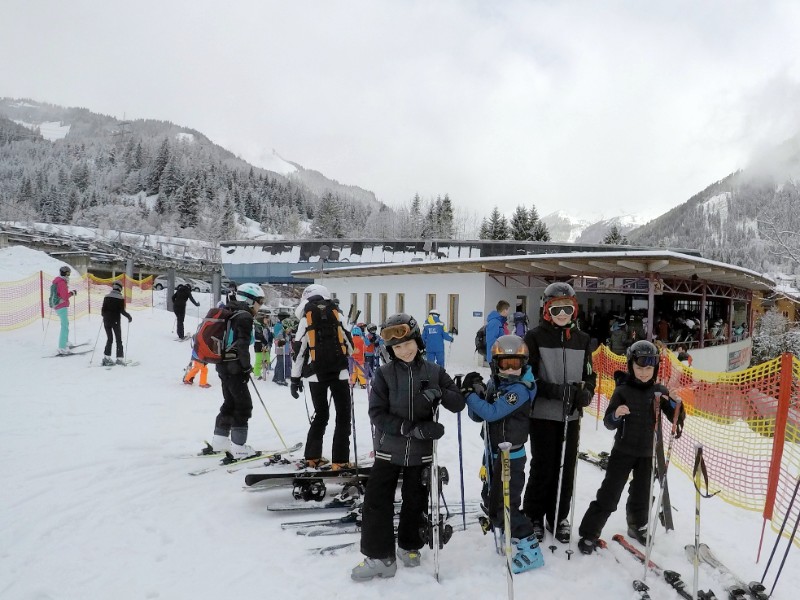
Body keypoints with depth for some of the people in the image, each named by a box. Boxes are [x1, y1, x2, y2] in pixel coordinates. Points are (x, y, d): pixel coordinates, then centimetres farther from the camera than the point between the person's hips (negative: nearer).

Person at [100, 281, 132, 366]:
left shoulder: (107, 296, 3)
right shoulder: (120, 298, -9)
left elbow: (103, 309, 4)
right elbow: (122, 311, -12)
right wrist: (129, 317, 3)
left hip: (106, 321, 4)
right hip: (115, 321, -4)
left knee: (109, 339, 13)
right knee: (118, 340, 6)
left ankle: (106, 357, 5)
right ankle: (120, 358, 4)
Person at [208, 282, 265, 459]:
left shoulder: (230, 313, 15)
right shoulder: (245, 316, -13)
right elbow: (242, 345, -19)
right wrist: (247, 368, -10)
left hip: (222, 363, 9)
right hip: (233, 366, -9)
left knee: (230, 402, 19)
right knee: (244, 405, -2)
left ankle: (220, 440, 26)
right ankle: (238, 447, -2)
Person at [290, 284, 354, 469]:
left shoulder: (306, 318, 5)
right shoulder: (337, 314, 8)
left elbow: (299, 349, 2)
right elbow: (349, 343, 10)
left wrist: (295, 379, 8)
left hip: (316, 373, 1)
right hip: (339, 371, -1)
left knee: (321, 415, 16)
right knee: (343, 415, 4)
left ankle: (312, 457, 19)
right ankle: (340, 460, -1)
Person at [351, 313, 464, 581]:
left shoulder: (434, 372, -4)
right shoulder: (384, 373, -9)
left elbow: (458, 403, 0)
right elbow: (377, 413, -14)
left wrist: (439, 393, -22)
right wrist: (412, 428, -24)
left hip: (420, 451, 2)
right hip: (389, 448, -1)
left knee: (415, 501, 16)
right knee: (377, 501, 0)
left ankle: (409, 546, 38)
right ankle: (379, 557, 15)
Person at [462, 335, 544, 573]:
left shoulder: (520, 389, -21)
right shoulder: (493, 383, 1)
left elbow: (492, 413, -30)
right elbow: (477, 416, 3)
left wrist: (469, 393, -20)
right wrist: (474, 393, -15)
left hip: (511, 457, -8)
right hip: (492, 453, 8)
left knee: (504, 505, -4)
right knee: (490, 500, 20)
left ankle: (530, 550, 11)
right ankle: (510, 536, 41)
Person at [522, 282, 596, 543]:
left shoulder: (582, 339, 8)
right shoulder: (535, 337, -7)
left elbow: (589, 375, 13)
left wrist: (586, 392, -8)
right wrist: (554, 390, -23)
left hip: (571, 415, 4)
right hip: (542, 414, -4)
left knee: (566, 468, 11)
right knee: (543, 468, 3)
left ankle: (559, 517, 29)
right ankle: (533, 516, 22)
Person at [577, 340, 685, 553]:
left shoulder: (660, 391, 0)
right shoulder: (622, 390, -8)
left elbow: (678, 418, 0)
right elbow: (609, 424, -7)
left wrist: (674, 405, -20)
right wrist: (616, 415, -29)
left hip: (648, 452, 3)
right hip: (623, 450, -3)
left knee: (642, 494, 17)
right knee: (609, 494, -3)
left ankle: (638, 526, 42)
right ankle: (589, 534, 7)